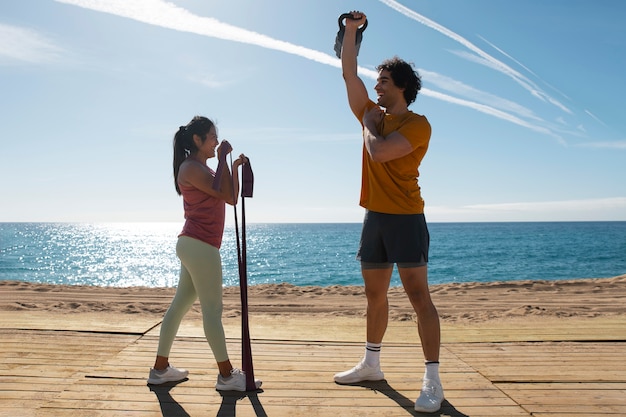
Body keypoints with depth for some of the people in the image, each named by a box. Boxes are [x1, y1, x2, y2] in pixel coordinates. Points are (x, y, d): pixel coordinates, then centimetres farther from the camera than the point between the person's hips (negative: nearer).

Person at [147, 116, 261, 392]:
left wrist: (235, 167, 9)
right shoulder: (191, 167, -10)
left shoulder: (201, 168, 21)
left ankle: (160, 368, 21)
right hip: (200, 246, -10)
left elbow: (231, 197, 18)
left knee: (180, 305, 12)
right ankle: (226, 375, 3)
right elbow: (228, 196, -18)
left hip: (194, 245, 10)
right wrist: (223, 158, -10)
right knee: (212, 309, -5)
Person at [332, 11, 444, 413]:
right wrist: (352, 29, 12)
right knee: (375, 295, 15)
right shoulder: (375, 116, 13)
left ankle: (433, 380, 1)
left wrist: (369, 124, -4)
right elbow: (349, 74, 14)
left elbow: (379, 152, -23)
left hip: (405, 218, -7)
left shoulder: (417, 125, -9)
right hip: (374, 217, 8)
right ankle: (371, 364, 29)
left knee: (418, 294, -6)